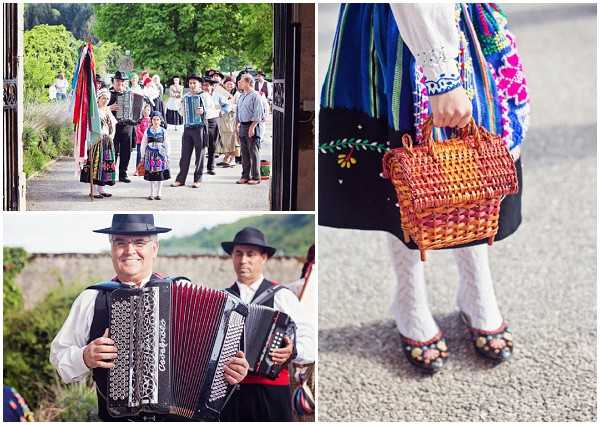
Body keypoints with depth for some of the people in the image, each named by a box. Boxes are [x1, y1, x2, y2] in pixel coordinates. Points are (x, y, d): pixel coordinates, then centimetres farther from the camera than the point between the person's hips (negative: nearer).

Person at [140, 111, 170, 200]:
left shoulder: (162, 131, 3)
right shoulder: (147, 131, 2)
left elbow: (167, 145, 7)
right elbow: (143, 144, 7)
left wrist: (167, 156, 4)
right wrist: (143, 156, 5)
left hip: (161, 154, 0)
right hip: (150, 154, 0)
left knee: (161, 175, 1)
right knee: (151, 175, 2)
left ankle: (158, 193, 9)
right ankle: (151, 194, 10)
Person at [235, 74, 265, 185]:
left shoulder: (255, 96, -10)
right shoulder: (241, 96, 16)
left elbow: (258, 113, -15)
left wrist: (252, 127, -18)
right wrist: (238, 124, 15)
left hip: (253, 126, -8)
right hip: (243, 126, 8)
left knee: (254, 153, -4)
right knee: (244, 153, 10)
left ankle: (256, 177, 0)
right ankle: (245, 176, 15)